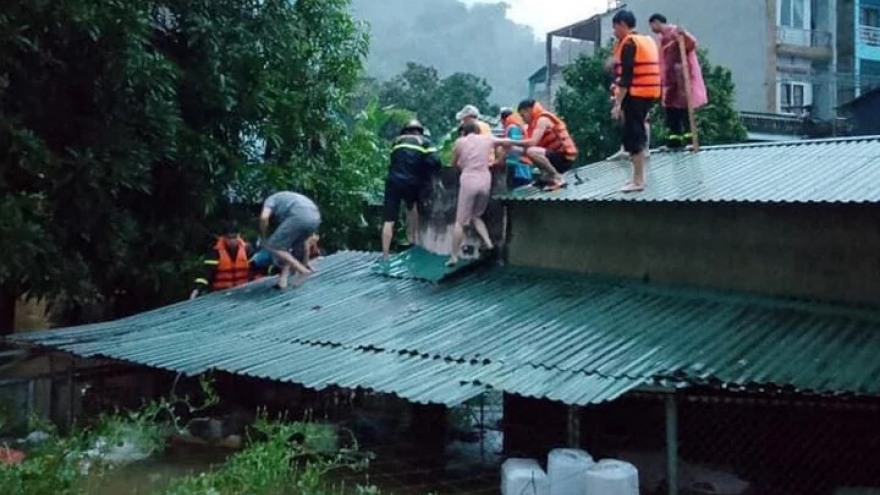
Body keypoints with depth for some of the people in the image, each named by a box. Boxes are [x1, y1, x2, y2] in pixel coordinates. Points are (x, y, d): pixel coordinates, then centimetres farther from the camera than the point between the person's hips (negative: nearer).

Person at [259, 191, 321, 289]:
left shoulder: (270, 200, 24)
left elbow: (264, 217, -1)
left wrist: (263, 238, 15)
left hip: (299, 217, -8)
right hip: (315, 218, 8)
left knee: (273, 247, 3)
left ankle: (302, 270, -2)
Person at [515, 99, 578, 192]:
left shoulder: (543, 119, -12)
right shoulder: (539, 120, 18)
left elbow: (532, 142, -22)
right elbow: (533, 143, 14)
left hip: (564, 157, -10)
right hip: (558, 155, 10)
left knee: (531, 152, -31)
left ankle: (558, 179, -16)